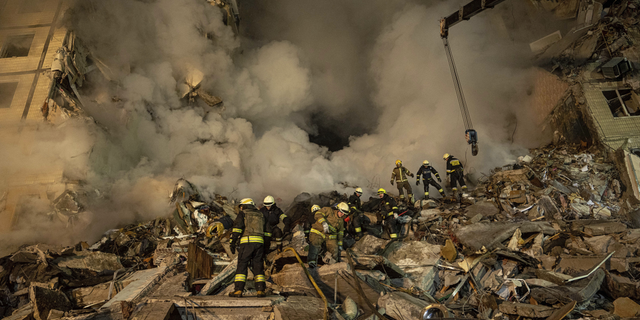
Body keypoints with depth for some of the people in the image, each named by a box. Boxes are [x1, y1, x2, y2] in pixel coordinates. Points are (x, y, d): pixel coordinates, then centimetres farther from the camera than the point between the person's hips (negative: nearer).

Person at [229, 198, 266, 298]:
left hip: (247, 241, -4)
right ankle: (260, 290, 3)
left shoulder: (243, 213, 8)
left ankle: (238, 290, -5)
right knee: (258, 266, 8)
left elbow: (237, 227, -6)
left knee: (242, 265, 0)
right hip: (259, 242, 4)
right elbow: (264, 229, 22)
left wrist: (232, 242, -8)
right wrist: (265, 247, 26)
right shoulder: (260, 215, 23)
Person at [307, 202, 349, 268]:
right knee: (315, 246, -25)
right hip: (318, 233, -5)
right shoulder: (328, 210, -4)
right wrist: (324, 223, -35)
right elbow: (318, 214, -20)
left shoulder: (341, 221, 15)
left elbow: (340, 233, 21)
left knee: (335, 251, -4)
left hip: (330, 236, 5)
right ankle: (312, 262, -19)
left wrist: (340, 244, 16)